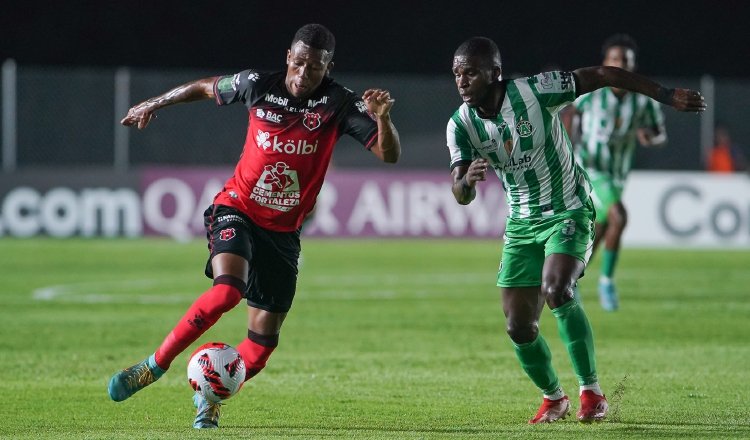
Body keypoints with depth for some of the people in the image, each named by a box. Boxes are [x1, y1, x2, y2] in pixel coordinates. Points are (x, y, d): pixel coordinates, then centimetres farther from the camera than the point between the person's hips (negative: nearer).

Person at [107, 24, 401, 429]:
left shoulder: (338, 104, -11)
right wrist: (155, 104, 21)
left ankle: (209, 398, 26)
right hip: (236, 210, -2)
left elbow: (389, 155, -18)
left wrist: (382, 117, -37)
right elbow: (206, 88, 11)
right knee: (227, 289, -30)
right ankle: (154, 366, -17)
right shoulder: (258, 85, -9)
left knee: (264, 337, 1)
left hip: (283, 232, 2)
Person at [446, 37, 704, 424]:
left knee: (556, 291, -29)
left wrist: (667, 96, -12)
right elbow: (461, 197, -15)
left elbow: (600, 76, -13)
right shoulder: (461, 125, -9)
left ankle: (592, 391, -13)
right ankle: (552, 398, 27)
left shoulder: (533, 91, -20)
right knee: (519, 326, 0)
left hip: (568, 212, -5)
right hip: (521, 224, 5)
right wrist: (467, 180, -40)